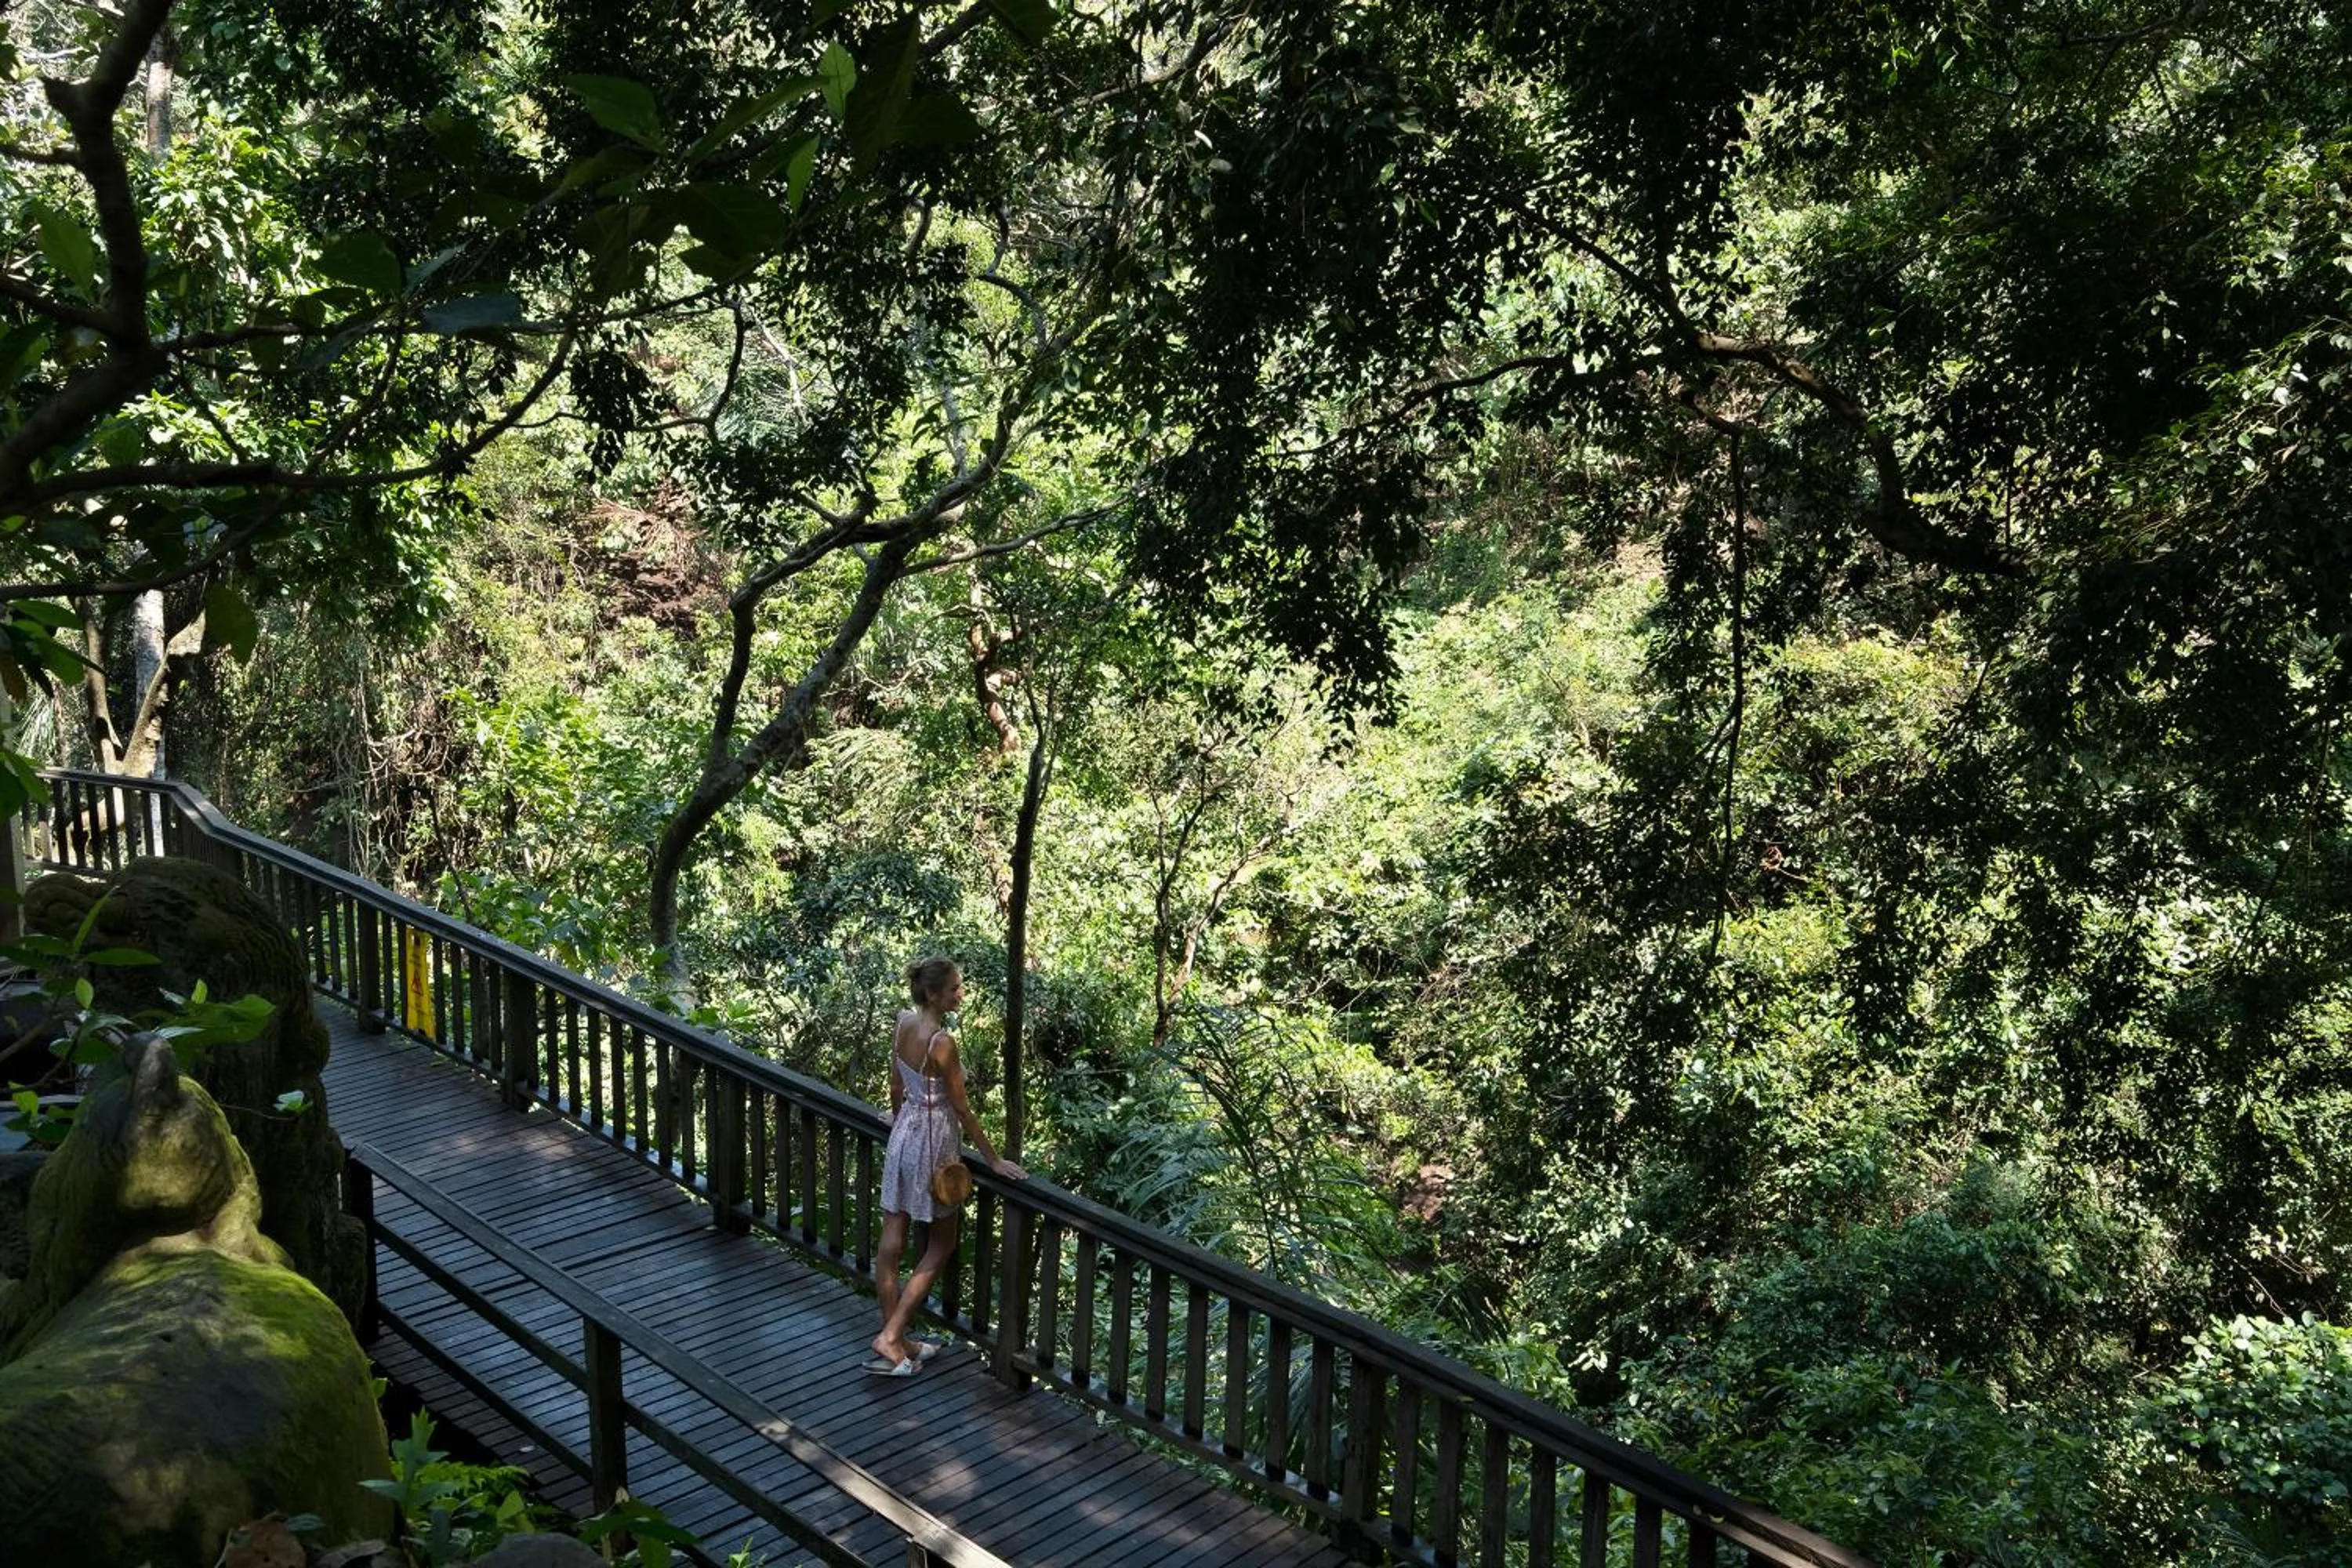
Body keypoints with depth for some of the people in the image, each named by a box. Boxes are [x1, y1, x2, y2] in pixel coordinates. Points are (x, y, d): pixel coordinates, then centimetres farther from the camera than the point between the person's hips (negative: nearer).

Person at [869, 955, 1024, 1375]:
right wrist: (993, 1159, -9)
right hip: (932, 1140, -7)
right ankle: (890, 1337, 6)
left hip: (904, 1132, 7)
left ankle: (895, 1340, 21)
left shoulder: (903, 1023, -2)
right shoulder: (942, 1043, -25)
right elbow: (961, 1109, -18)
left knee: (892, 1241, 10)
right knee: (942, 1244, 10)